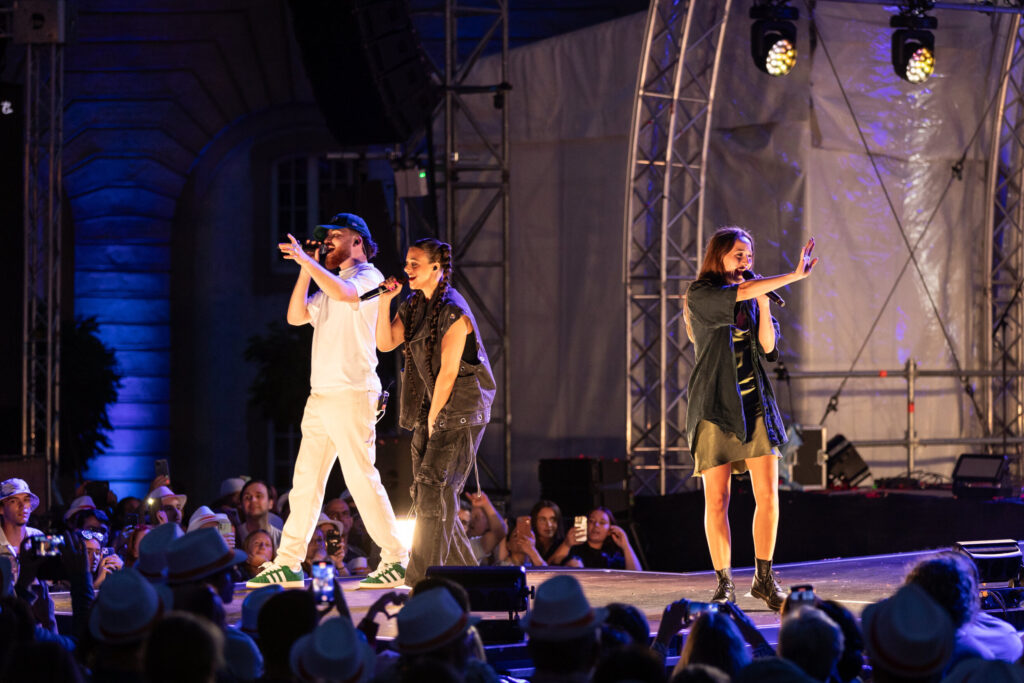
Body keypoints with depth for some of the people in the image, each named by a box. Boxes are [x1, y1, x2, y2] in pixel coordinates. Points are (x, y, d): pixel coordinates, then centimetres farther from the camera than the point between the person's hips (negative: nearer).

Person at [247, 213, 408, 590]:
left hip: (351, 393, -9)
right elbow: (296, 316, 18)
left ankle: (395, 561, -5)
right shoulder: (330, 284, 24)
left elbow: (342, 293, -24)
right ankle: (288, 564, 9)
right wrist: (306, 270, 10)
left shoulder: (367, 276, -3)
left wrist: (306, 259, -19)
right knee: (305, 480, 7)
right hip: (321, 395, 9)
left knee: (362, 478, -10)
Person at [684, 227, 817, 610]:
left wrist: (763, 300, -6)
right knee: (717, 499, -2)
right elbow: (740, 295, -22)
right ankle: (724, 584, 7)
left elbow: (768, 347, 3)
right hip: (715, 405, -4)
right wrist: (793, 276, -23)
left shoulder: (750, 297, 12)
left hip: (755, 403, 4)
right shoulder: (701, 295, -4)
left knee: (768, 494, -4)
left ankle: (764, 579, 7)